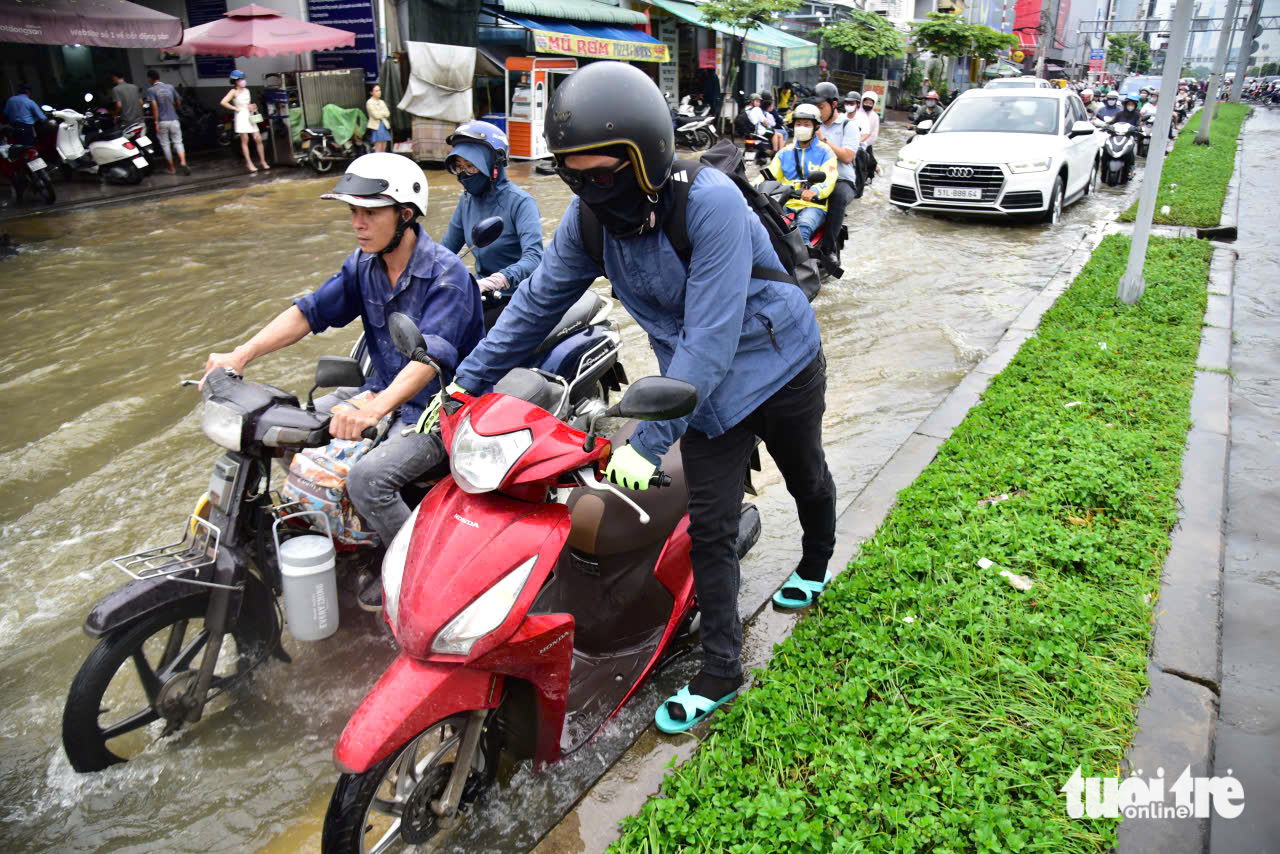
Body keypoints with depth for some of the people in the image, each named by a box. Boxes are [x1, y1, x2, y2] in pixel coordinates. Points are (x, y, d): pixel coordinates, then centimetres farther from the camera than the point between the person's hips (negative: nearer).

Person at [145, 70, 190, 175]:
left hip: (162, 121, -3)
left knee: (165, 145, 8)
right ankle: (183, 162, -19)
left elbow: (154, 106, -14)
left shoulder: (151, 90, -6)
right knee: (177, 142, 5)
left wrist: (156, 122, -12)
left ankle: (171, 168, 12)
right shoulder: (170, 87, 5)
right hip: (173, 119, 3)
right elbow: (178, 102, 11)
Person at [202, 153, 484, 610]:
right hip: (383, 389, 8)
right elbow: (311, 310, -3)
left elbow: (431, 355, -35)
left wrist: (374, 409, -50)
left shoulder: (446, 274, -22)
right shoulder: (363, 264, 3)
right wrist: (242, 354, -17)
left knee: (367, 478, -27)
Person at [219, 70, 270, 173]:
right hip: (241, 117, -6)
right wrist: (235, 108, -11)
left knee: (258, 139, 1)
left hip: (250, 116, 6)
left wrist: (253, 107, 7)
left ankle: (263, 161, 7)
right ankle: (249, 163, 0)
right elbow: (223, 102, -14)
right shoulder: (234, 92, -5)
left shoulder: (246, 90, 13)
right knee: (244, 141, -2)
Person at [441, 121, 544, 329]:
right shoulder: (467, 201, 10)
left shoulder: (520, 202, -14)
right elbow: (446, 249, 17)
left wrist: (494, 281, -44)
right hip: (484, 297, 7)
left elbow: (534, 257, -28)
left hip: (518, 298, -7)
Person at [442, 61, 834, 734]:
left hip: (780, 367, -3)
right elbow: (539, 300, -5)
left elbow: (711, 339, -37)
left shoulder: (710, 203, -34)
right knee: (708, 528, 1)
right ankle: (720, 673, 15)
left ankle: (816, 566, 56)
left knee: (806, 479, 23)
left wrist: (649, 439, -41)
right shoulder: (588, 217, -15)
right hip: (704, 389, 4)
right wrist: (467, 381, -9)